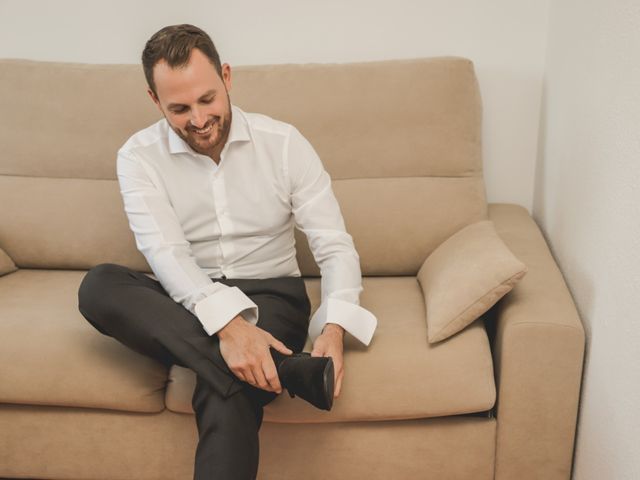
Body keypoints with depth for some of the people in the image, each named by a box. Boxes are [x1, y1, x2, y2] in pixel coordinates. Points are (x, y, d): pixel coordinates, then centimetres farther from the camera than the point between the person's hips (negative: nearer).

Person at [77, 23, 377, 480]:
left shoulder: (284, 143, -5)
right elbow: (165, 252, -18)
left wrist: (334, 328, -28)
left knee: (226, 394, -37)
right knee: (98, 286, -31)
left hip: (270, 293, -3)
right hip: (185, 301, 3)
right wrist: (227, 323, -36)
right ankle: (287, 369, -37)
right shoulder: (139, 156, -4)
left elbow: (335, 246, -8)